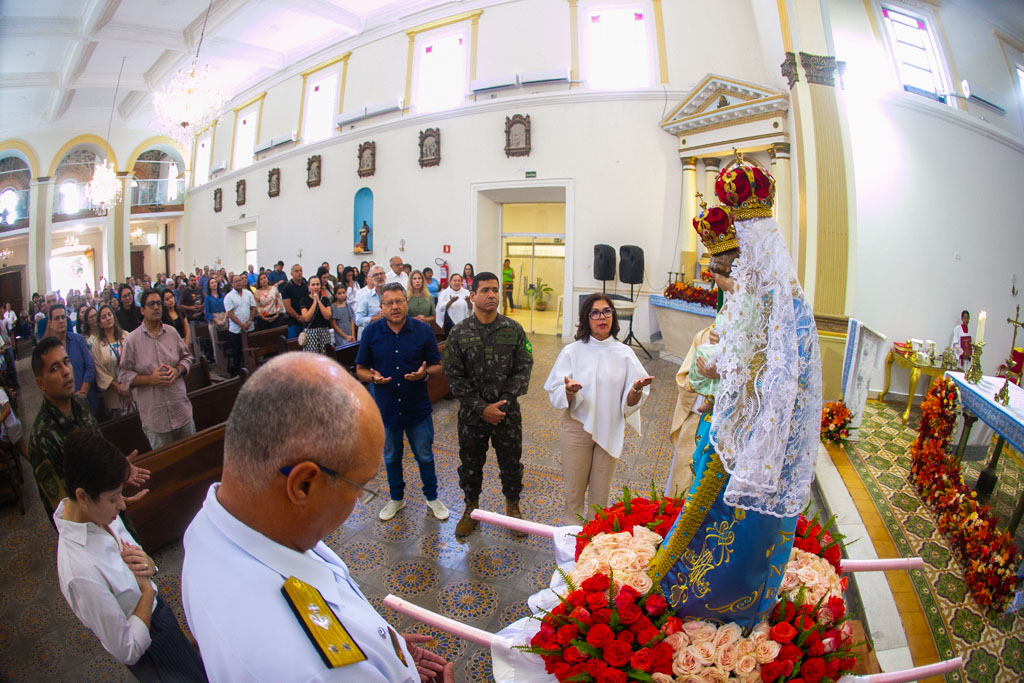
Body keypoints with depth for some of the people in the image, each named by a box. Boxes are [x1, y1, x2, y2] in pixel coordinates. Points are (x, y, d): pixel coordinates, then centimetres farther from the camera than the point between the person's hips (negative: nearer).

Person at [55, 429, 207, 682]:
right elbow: (127, 651, -26)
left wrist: (148, 564, -15)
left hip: (155, 606, 7)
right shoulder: (82, 572, -36)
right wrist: (147, 589, -20)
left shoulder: (101, 514, -14)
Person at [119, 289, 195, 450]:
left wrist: (177, 370, -7)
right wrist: (150, 379, -17)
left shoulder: (172, 332, 6)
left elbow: (187, 357, 14)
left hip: (181, 408, 3)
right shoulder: (132, 340, -4)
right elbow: (123, 375, -3)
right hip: (154, 415, -3)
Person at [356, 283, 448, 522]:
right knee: (391, 457, 19)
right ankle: (396, 498, 40)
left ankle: (432, 497, 34)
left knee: (425, 456, 12)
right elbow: (360, 369, 1)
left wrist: (425, 373, -22)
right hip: (386, 407, 1)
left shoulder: (423, 330, -7)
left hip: (418, 408, -1)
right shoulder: (371, 332, -5)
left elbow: (437, 365, -1)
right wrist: (372, 377, -21)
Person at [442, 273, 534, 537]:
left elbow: (523, 369, -4)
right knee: (470, 463, 15)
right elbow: (454, 376, -8)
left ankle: (512, 506, 38)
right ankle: (471, 507, 38)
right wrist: (482, 408, -14)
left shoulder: (514, 329, -4)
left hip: (508, 411, 0)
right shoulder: (459, 333, -6)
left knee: (511, 462, 13)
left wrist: (504, 403, -13)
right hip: (472, 413, 0)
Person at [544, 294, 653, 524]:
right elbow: (557, 396, -10)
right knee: (574, 491, 9)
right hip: (577, 426, -1)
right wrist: (569, 391, -32)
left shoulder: (624, 353, -1)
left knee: (601, 494, 13)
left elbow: (630, 402, -3)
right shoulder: (572, 352, -5)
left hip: (610, 430, 2)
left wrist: (637, 389, -24)